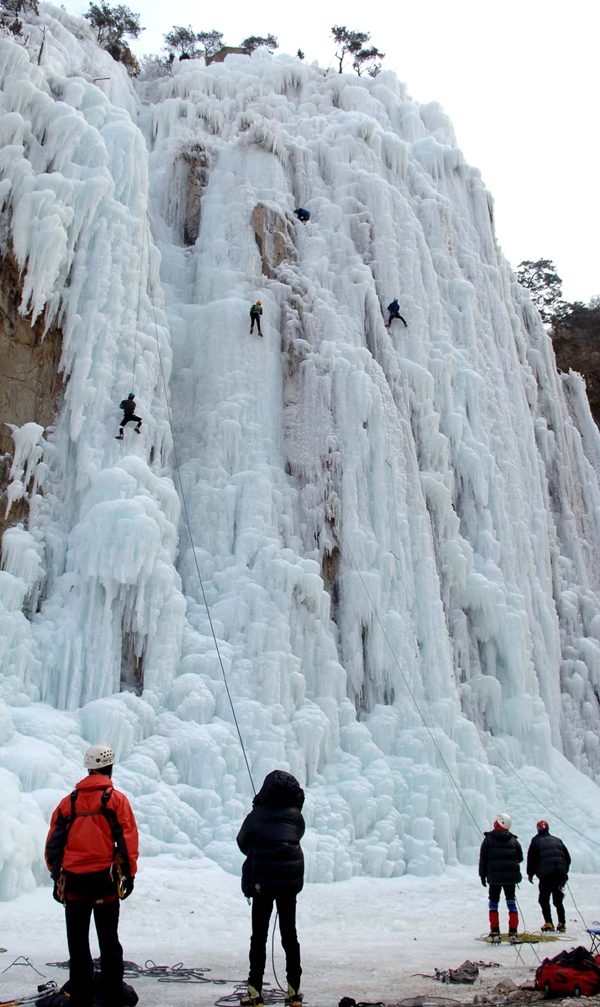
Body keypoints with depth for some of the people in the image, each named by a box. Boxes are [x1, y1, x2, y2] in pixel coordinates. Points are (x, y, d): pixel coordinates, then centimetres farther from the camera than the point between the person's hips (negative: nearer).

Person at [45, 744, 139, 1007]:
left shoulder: (69, 801, 7)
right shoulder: (116, 798, -2)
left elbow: (53, 842, 7)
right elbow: (127, 839, -6)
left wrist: (56, 877, 14)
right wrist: (129, 874, 0)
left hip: (72, 879, 2)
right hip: (105, 877, -2)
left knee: (77, 943, 12)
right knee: (109, 941, 9)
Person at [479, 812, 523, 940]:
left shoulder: (489, 838, -1)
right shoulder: (513, 840, 7)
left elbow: (483, 858, -2)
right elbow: (520, 857, 13)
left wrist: (482, 875, 4)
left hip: (494, 875, -2)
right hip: (511, 875, 2)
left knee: (493, 902, 7)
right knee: (511, 902, 9)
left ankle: (495, 932, 1)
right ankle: (513, 932, 5)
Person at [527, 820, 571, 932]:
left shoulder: (536, 841, 5)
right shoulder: (558, 840, 18)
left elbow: (531, 859, 0)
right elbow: (568, 858, 19)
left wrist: (530, 874, 10)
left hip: (545, 875, -4)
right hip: (560, 875, 4)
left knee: (544, 900, 5)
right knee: (558, 900, 14)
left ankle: (549, 923, -5)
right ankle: (562, 923, 6)